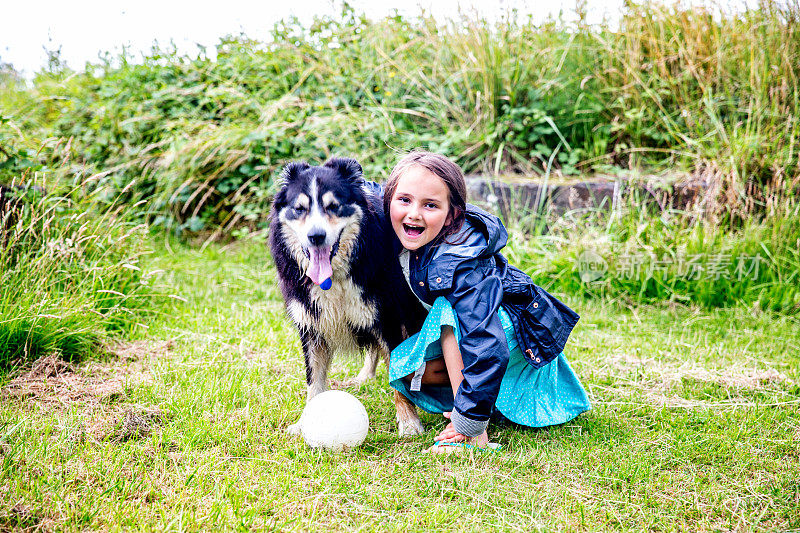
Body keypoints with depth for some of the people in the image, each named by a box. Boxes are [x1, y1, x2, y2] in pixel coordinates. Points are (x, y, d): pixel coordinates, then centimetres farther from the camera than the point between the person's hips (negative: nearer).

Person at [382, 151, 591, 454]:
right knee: (404, 366, -13)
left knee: (447, 311, -34)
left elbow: (488, 347, -42)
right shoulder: (404, 242, -15)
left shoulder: (463, 265, -36)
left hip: (524, 335, -8)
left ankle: (475, 435, -31)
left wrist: (468, 426, -40)